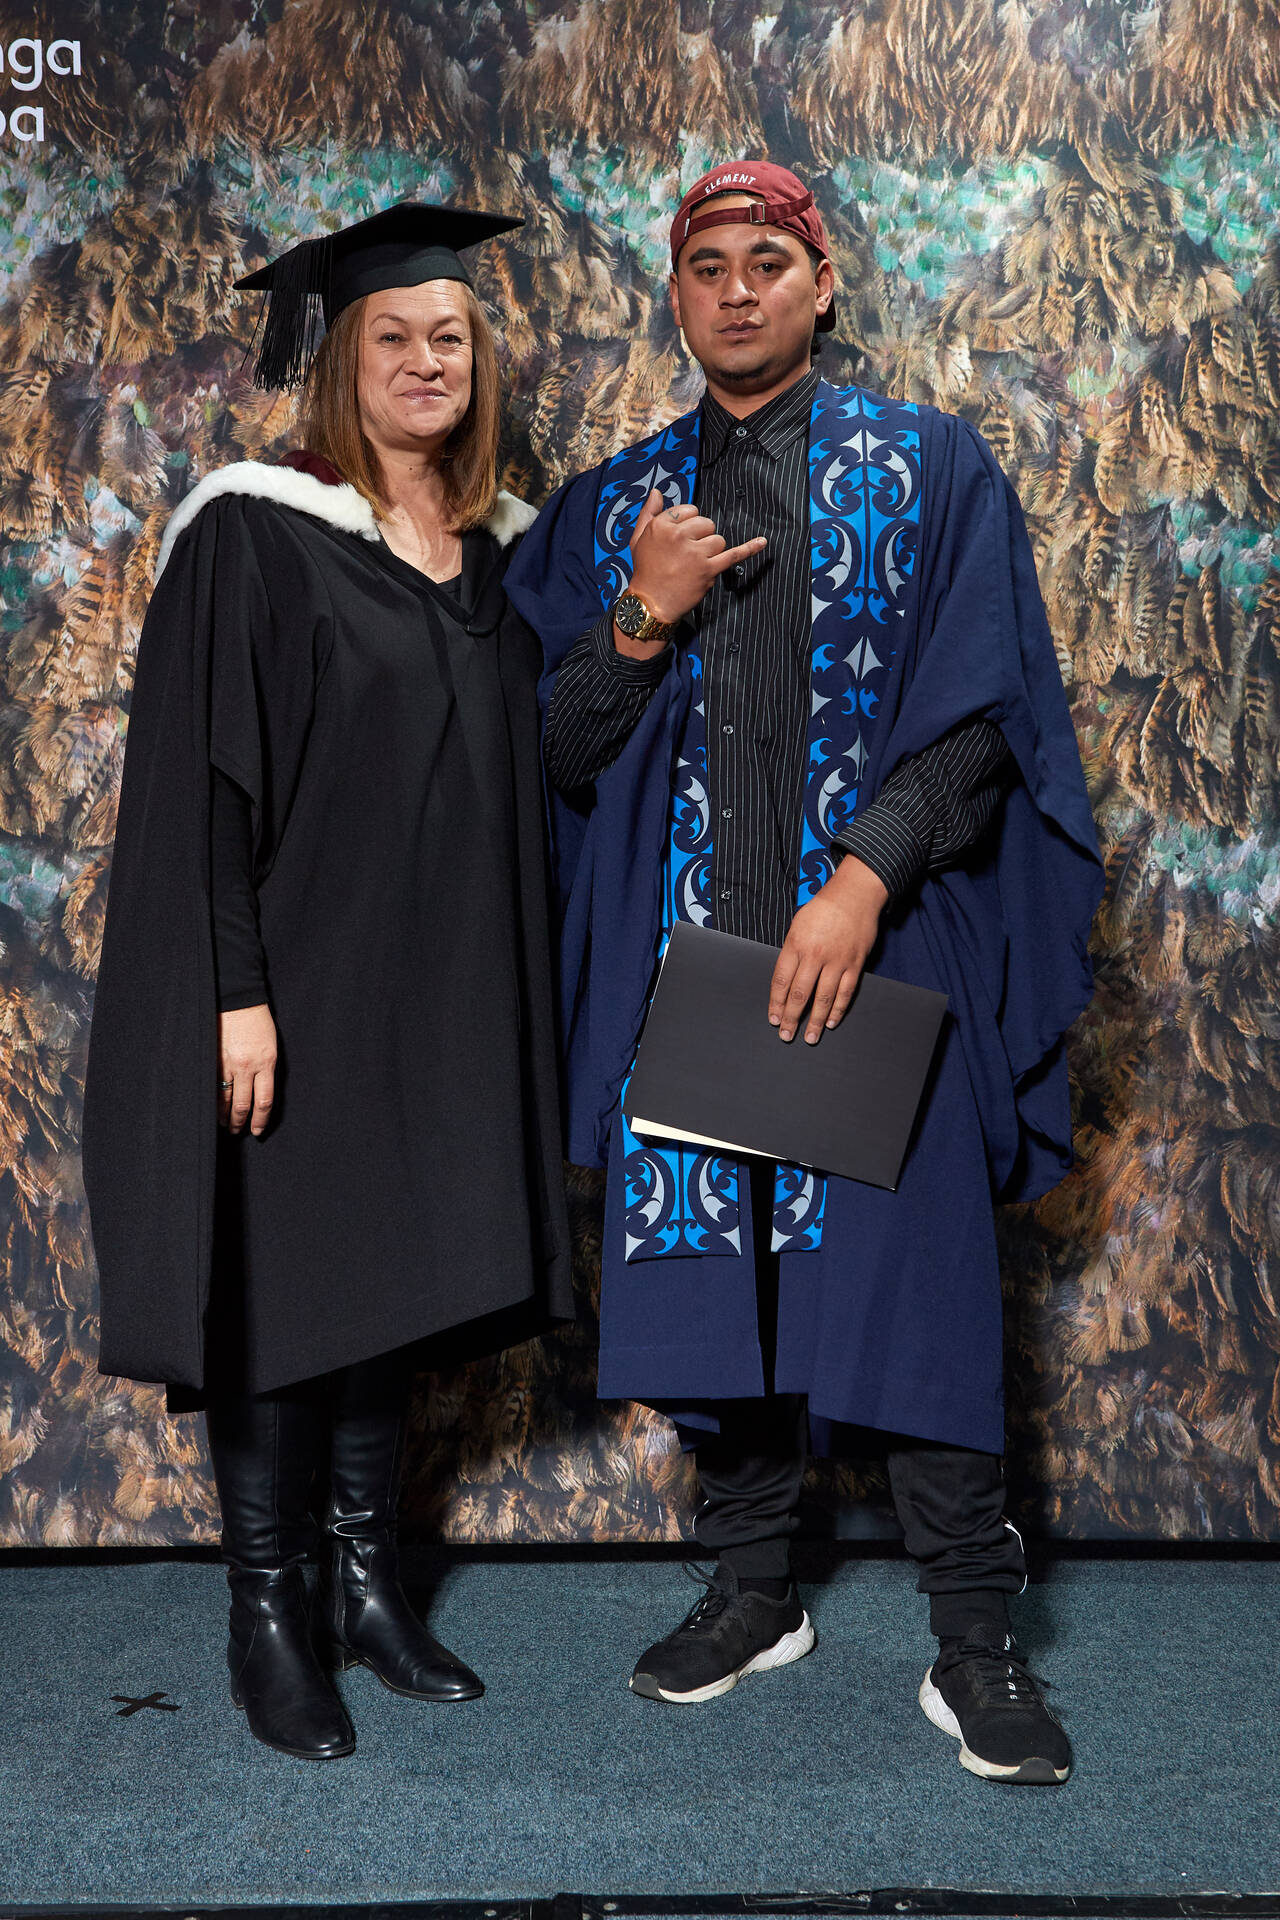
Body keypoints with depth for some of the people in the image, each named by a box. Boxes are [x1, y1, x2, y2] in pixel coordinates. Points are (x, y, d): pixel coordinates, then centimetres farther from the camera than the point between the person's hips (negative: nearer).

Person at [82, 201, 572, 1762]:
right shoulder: (253, 535, -9)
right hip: (297, 979, -6)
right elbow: (199, 777, -13)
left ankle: (366, 1577, 27)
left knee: (392, 1276, 13)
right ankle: (267, 1610, 16)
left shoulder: (500, 549, 10)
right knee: (280, 1286, 2)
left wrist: (508, 993, 9)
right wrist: (233, 992, -19)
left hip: (443, 985, 6)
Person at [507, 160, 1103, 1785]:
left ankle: (972, 1643, 7)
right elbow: (558, 749, 8)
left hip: (881, 938, -3)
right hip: (691, 942, 3)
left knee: (913, 1273, -3)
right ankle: (754, 1590, 23)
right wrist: (643, 619, -10)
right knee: (714, 1265, 6)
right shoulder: (616, 506, 12)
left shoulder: (929, 470, 5)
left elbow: (977, 707, -4)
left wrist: (864, 882, -15)